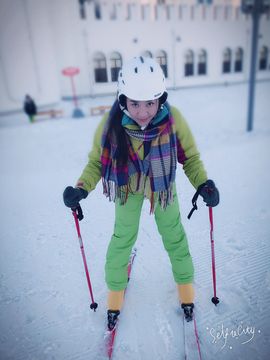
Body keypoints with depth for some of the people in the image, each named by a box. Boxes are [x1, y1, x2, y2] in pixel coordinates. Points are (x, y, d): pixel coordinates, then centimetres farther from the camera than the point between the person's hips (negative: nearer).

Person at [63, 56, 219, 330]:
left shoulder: (173, 119, -28)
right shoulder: (111, 123, -28)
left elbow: (190, 157, -14)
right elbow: (97, 161, -14)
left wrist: (203, 184, -30)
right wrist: (81, 188, -29)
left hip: (162, 185, 1)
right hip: (127, 186, 0)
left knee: (173, 234, 15)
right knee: (123, 236, 13)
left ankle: (184, 281, 44)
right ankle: (116, 287, 41)